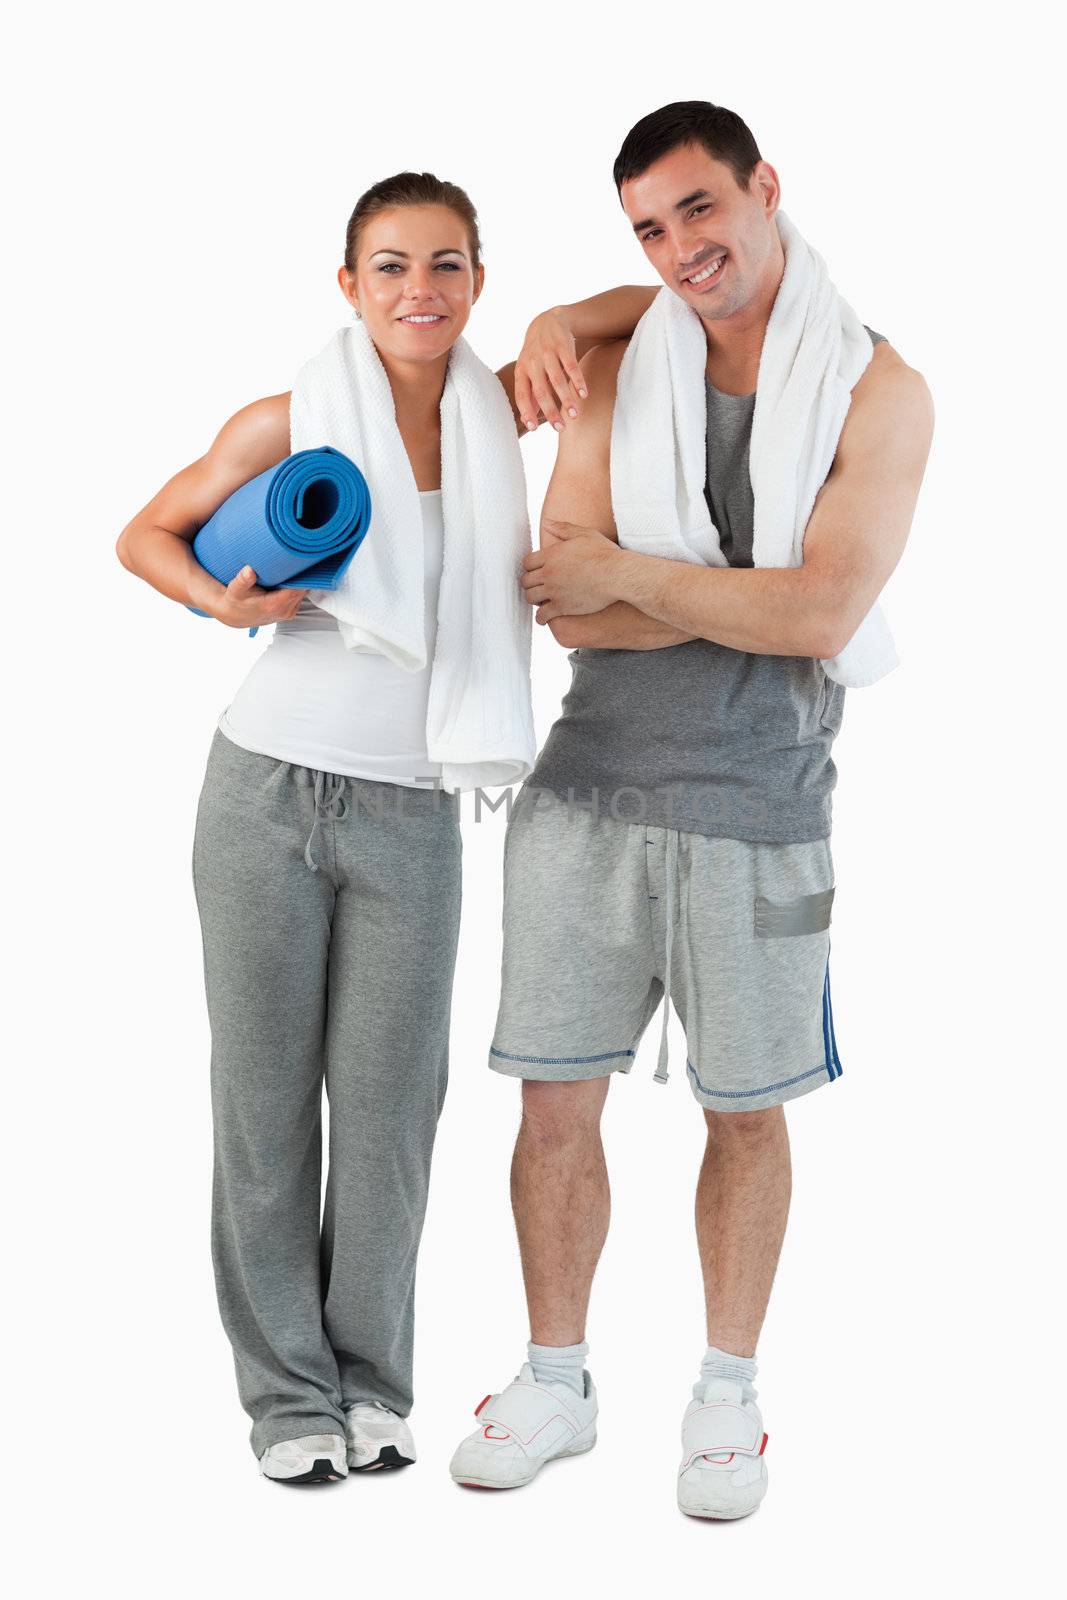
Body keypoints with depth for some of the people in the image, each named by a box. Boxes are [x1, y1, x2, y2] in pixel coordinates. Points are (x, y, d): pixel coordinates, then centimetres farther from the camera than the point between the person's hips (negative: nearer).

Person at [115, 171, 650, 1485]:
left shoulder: (497, 408, 3)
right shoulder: (289, 421, -3)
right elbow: (145, 535, 8)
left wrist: (559, 330, -7)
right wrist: (224, 602, -11)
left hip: (411, 818, 2)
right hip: (266, 788, -1)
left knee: (388, 1106, 5)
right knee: (266, 1095, 5)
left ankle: (369, 1378, 23)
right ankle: (287, 1390, 18)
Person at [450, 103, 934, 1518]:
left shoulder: (877, 392, -5)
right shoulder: (619, 373, 4)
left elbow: (820, 615, -16)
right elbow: (565, 609, -6)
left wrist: (629, 574, -11)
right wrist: (753, 599, -15)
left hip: (754, 815, -2)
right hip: (589, 792, 3)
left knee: (746, 1111, 11)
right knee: (556, 1098, 7)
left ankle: (726, 1395, 28)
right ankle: (556, 1384, 25)